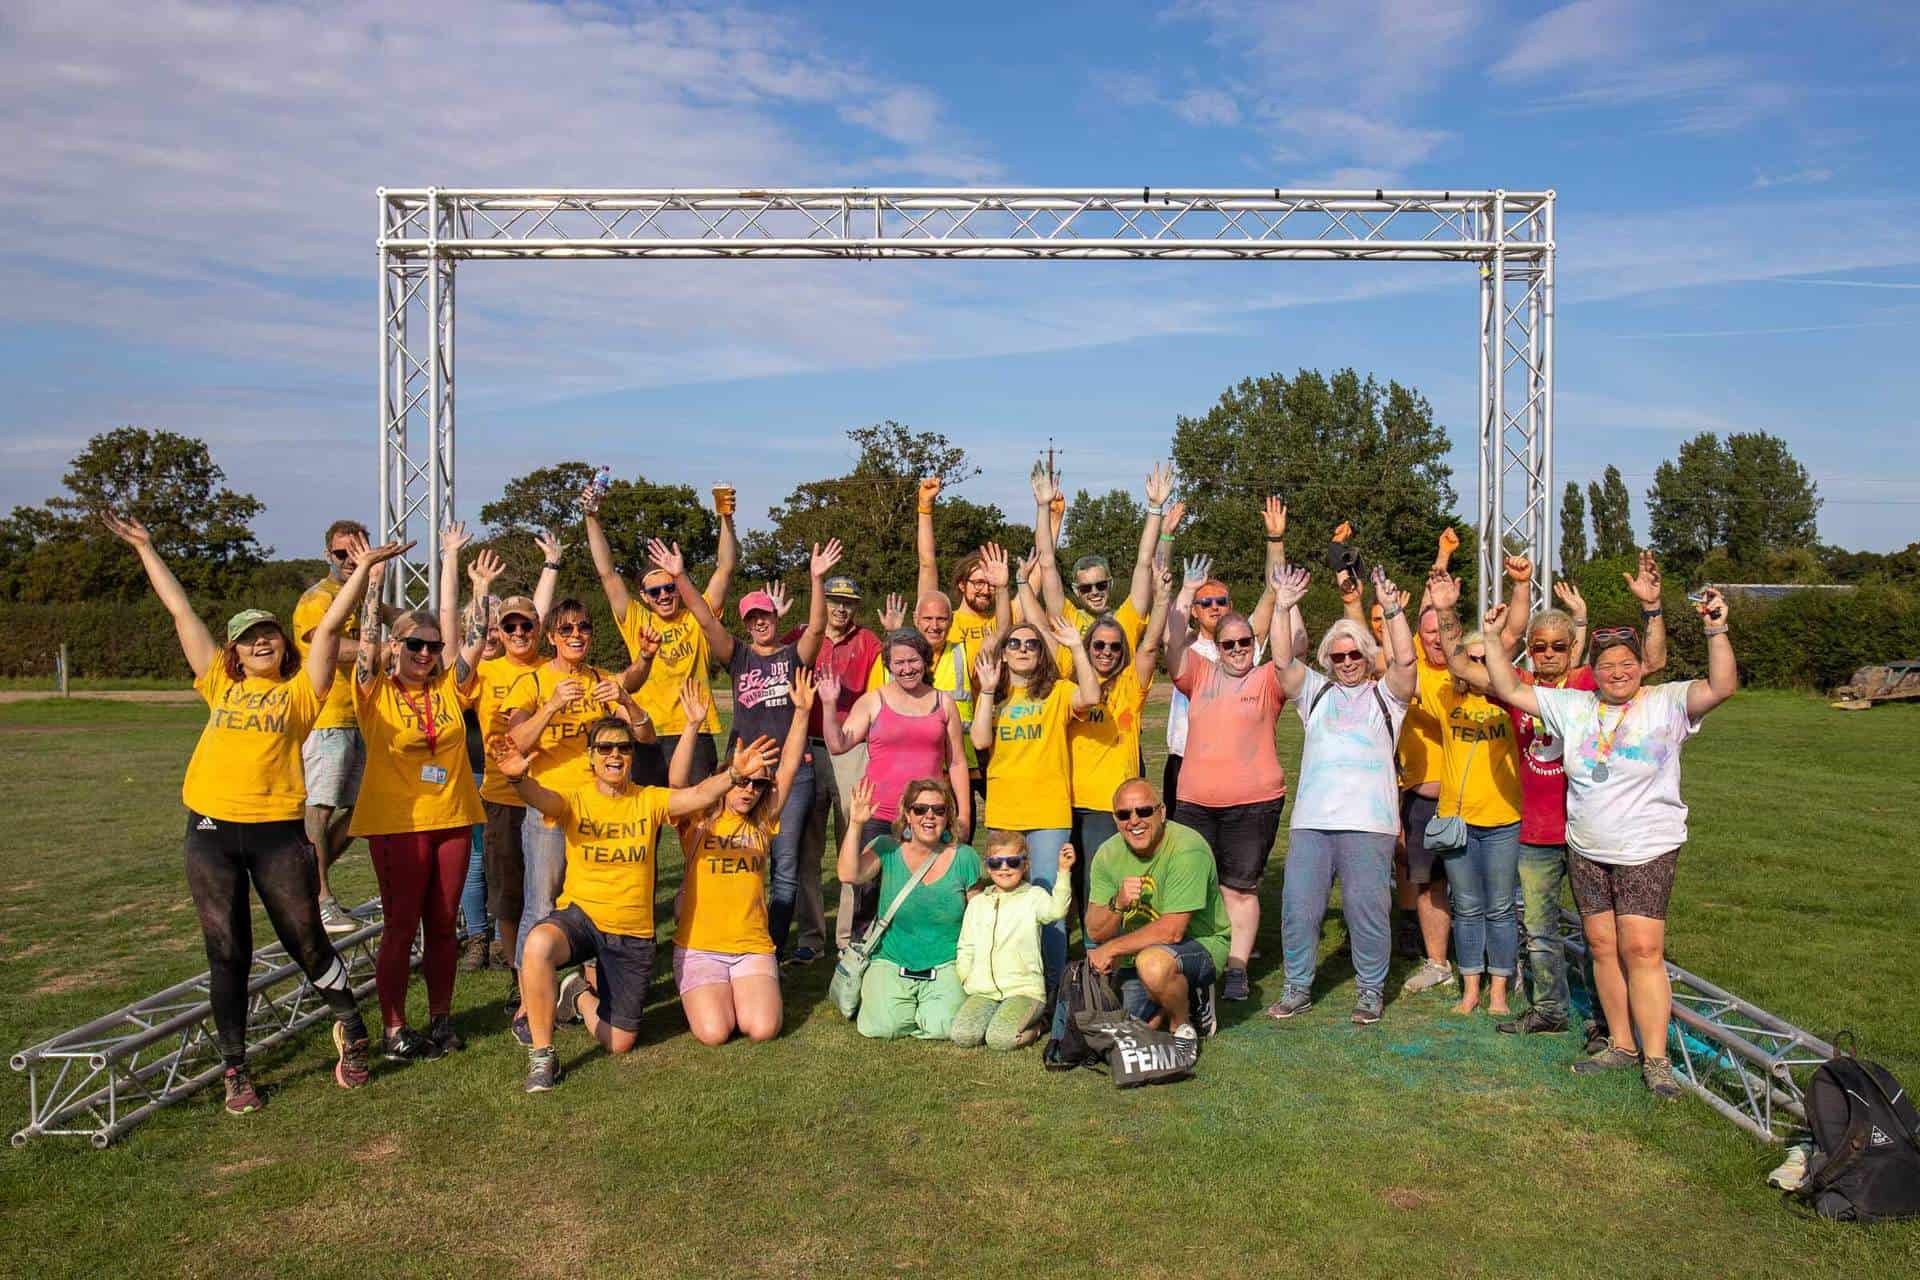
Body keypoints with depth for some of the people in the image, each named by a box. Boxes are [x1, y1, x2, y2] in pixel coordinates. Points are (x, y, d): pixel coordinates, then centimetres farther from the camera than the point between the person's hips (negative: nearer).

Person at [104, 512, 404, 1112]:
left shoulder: (301, 691, 6)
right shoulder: (220, 685, 13)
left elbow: (331, 625, -3)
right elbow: (180, 611, 17)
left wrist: (363, 568, -10)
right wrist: (145, 548, 23)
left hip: (279, 830, -3)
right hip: (211, 830, 3)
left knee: (306, 940, 4)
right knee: (227, 953, 9)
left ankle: (350, 1025, 26)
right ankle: (234, 1068, 19)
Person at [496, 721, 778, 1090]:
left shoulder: (649, 800, -3)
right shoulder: (575, 799, -6)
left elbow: (700, 795, -21)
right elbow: (540, 797, -29)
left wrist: (734, 775, -43)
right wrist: (518, 778, -53)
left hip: (633, 934, 2)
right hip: (580, 915, -1)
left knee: (619, 1043, 5)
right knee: (537, 944, -38)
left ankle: (581, 995, 39)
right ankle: (542, 1055, -17)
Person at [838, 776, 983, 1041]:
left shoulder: (964, 858, -1)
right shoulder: (887, 849, -2)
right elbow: (849, 875, -19)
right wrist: (856, 824, -25)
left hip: (946, 964, 0)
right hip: (890, 962, 0)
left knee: (943, 1027, -23)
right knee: (880, 1028, -21)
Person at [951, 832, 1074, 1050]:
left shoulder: (1034, 897, 2)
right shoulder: (978, 903, 15)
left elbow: (1057, 910, -21)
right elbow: (965, 950, 19)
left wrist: (1064, 871, -31)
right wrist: (968, 982, 5)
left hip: (1024, 990, -4)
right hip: (983, 991, 4)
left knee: (1000, 1038, -26)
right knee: (963, 1035, -20)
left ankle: (1032, 1026, 5)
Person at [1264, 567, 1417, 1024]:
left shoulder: (1385, 694, 11)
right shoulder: (1316, 692, 18)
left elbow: (1405, 661, -7)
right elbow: (1284, 661, 5)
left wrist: (1392, 609, -15)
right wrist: (1283, 608, -3)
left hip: (1368, 820, -3)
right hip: (1310, 819, 3)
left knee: (1367, 908, -1)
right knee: (1298, 906, 3)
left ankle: (1371, 991, 16)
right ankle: (1298, 989, 17)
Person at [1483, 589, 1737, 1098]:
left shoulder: (1667, 703, -4)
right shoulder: (1572, 707, 6)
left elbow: (1723, 686, -17)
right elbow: (1511, 691, 8)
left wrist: (1717, 630, -27)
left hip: (1648, 851, -4)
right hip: (1587, 851, 4)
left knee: (1642, 950, -9)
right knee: (1602, 947, 9)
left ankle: (1655, 1058, -1)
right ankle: (1621, 1045, 21)